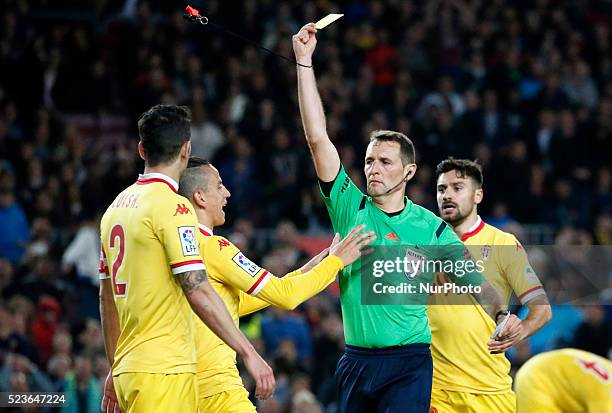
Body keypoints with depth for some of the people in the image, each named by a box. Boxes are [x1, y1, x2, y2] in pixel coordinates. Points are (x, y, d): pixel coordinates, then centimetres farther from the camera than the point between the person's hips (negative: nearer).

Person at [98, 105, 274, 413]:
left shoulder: (116, 207, 15)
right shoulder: (173, 206, -10)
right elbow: (198, 291, -17)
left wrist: (115, 370, 27)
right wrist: (248, 353, -15)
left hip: (127, 371, 8)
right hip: (164, 371, -8)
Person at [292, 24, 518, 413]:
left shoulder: (431, 227, 1)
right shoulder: (349, 206, 4)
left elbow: (472, 279, 1)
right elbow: (318, 138, -2)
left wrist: (502, 313, -21)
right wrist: (304, 61, -7)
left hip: (408, 365, -3)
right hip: (355, 361, 3)